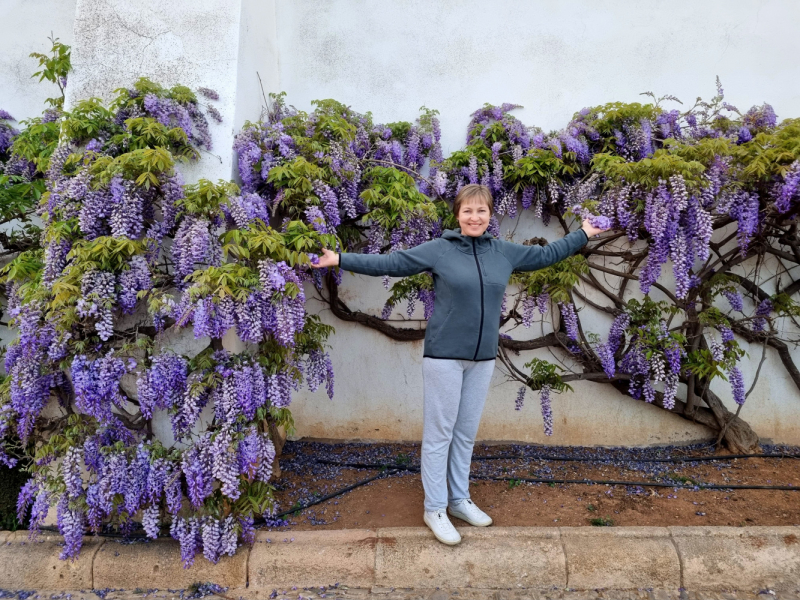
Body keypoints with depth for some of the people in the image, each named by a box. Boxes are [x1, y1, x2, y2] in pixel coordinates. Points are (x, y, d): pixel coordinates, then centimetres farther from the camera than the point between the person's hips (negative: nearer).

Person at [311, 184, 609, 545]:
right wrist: (341, 259, -11)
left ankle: (459, 500, 34)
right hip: (444, 356, -4)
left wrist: (583, 235, 29)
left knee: (466, 433, 16)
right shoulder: (438, 250, -6)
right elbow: (389, 263, -7)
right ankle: (434, 508, 21)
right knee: (439, 433, 5)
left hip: (483, 358, 5)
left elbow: (546, 255, 21)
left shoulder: (504, 253, 7)